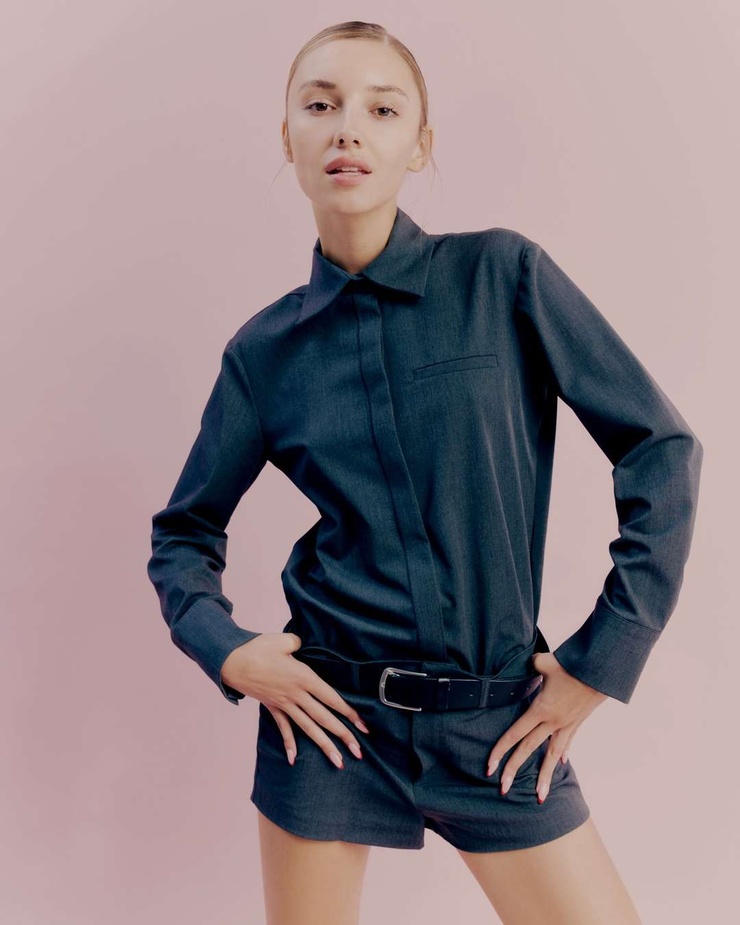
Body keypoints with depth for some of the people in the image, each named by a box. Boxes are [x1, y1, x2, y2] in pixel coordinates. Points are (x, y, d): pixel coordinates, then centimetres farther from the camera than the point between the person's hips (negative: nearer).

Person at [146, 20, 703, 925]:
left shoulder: (503, 275, -7)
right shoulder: (266, 349, -1)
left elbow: (662, 449, -5)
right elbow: (183, 533, 10)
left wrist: (600, 662, -6)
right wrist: (224, 648, -7)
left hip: (496, 717, -1)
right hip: (328, 708, 1)